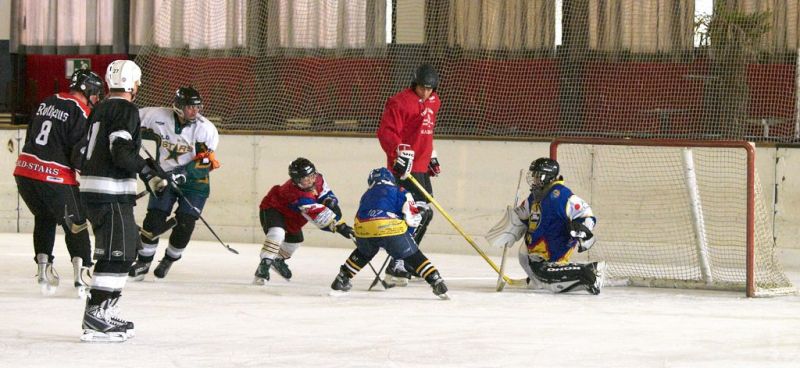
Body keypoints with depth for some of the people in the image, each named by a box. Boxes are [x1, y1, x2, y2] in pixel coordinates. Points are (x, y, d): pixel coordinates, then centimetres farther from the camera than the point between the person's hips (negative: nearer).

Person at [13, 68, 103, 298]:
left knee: (44, 218, 26)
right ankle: (82, 273, -3)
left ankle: (43, 268, 20)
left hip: (25, 169, 6)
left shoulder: (48, 102, 14)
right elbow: (80, 154, -14)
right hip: (54, 177, -6)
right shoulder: (81, 113, -9)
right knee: (75, 224, 7)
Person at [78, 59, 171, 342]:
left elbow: (84, 151, 21)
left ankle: (106, 314, 21)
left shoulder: (100, 110, 17)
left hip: (92, 190, 10)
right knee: (117, 254, -11)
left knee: (125, 250, 17)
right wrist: (148, 171, -14)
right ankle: (95, 318, -17)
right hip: (112, 194, -10)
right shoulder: (125, 110, -11)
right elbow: (122, 152, -21)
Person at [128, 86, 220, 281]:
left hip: (194, 183, -1)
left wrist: (183, 173, -23)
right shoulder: (158, 116, -13)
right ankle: (143, 261, 10)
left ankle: (169, 260, 18)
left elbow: (207, 161, -14)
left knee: (184, 225, -6)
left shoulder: (206, 128, -16)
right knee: (153, 220, -7)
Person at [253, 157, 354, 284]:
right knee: (278, 232, -35)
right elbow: (319, 215, -45)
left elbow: (325, 193, -1)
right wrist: (339, 226, -49)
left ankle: (279, 260, 48)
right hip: (272, 208, -9)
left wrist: (330, 201, -25)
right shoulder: (301, 197, -42)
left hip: (289, 214, 9)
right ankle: (264, 265, -33)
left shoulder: (318, 179, -19)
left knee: (295, 238, 22)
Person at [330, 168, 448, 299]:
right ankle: (437, 283, -3)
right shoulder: (399, 192, 20)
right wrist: (408, 233, 26)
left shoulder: (367, 195, 34)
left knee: (363, 253, 35)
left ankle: (341, 280, 38)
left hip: (363, 229, 4)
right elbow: (412, 215, 9)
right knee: (413, 256, 8)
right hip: (391, 228, -4)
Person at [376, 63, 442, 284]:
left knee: (425, 214, 15)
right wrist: (401, 151, -32)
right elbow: (386, 132, -19)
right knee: (420, 212, -18)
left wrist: (432, 157, 27)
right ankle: (397, 265, -19)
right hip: (405, 166, -10)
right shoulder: (400, 102, -13)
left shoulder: (433, 102, 16)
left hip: (422, 166, 10)